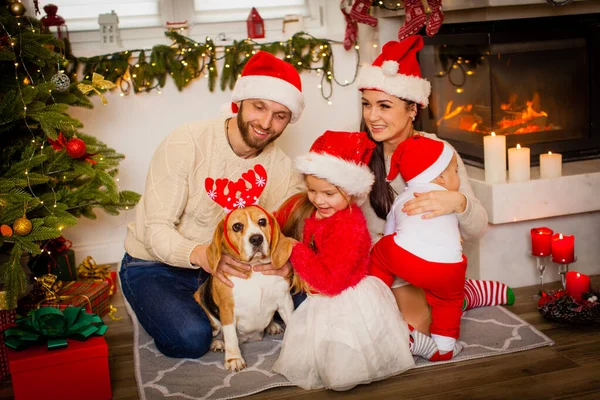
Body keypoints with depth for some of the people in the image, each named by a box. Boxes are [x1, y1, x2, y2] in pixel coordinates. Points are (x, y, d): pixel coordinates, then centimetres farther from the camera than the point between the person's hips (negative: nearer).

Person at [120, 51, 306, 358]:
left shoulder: (281, 167, -7)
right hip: (155, 266, -4)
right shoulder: (186, 143, -22)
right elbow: (157, 230, -24)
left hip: (223, 265, 5)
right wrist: (199, 254, -46)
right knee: (191, 338, -31)